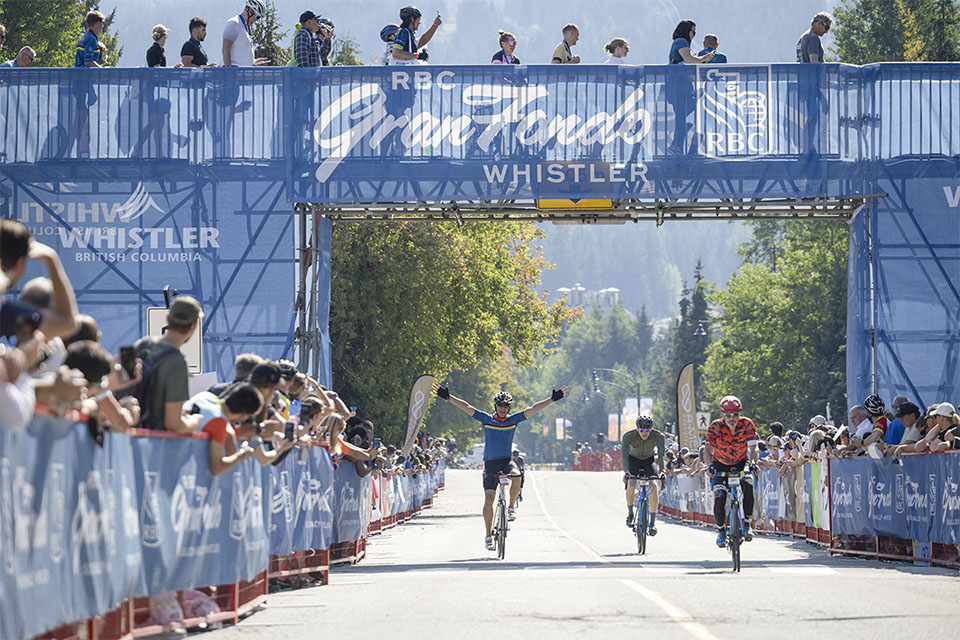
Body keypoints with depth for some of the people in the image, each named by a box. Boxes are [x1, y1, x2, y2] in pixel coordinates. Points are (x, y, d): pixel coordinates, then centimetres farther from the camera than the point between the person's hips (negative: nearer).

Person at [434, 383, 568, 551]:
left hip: (507, 461, 1)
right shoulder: (486, 419, 0)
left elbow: (532, 409, -1)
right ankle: (488, 536, 1)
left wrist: (553, 399, -6)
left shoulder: (513, 420, 4)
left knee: (516, 476, -33)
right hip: (490, 463, 0)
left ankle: (511, 508, -10)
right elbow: (466, 407, -5)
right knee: (488, 499, -7)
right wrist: (448, 397, -13)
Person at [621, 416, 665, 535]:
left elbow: (661, 456, -30)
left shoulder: (658, 436, -27)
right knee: (631, 485, -26)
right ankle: (630, 514, 0)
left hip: (649, 461, 0)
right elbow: (624, 456, -33)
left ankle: (653, 522, -22)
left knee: (654, 486, -24)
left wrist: (661, 472, -46)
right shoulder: (628, 436, -29)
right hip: (633, 460, 0)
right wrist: (626, 472, -49)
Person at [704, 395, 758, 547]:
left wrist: (752, 463, -48)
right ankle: (721, 531, 4)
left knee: (748, 486, -31)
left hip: (741, 463, 0)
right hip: (720, 465, 0)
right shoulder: (716, 427, -21)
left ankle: (746, 525, -20)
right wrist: (709, 464, -49)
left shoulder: (747, 425, -20)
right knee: (719, 497, -19)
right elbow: (708, 449, -28)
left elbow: (753, 448, -27)